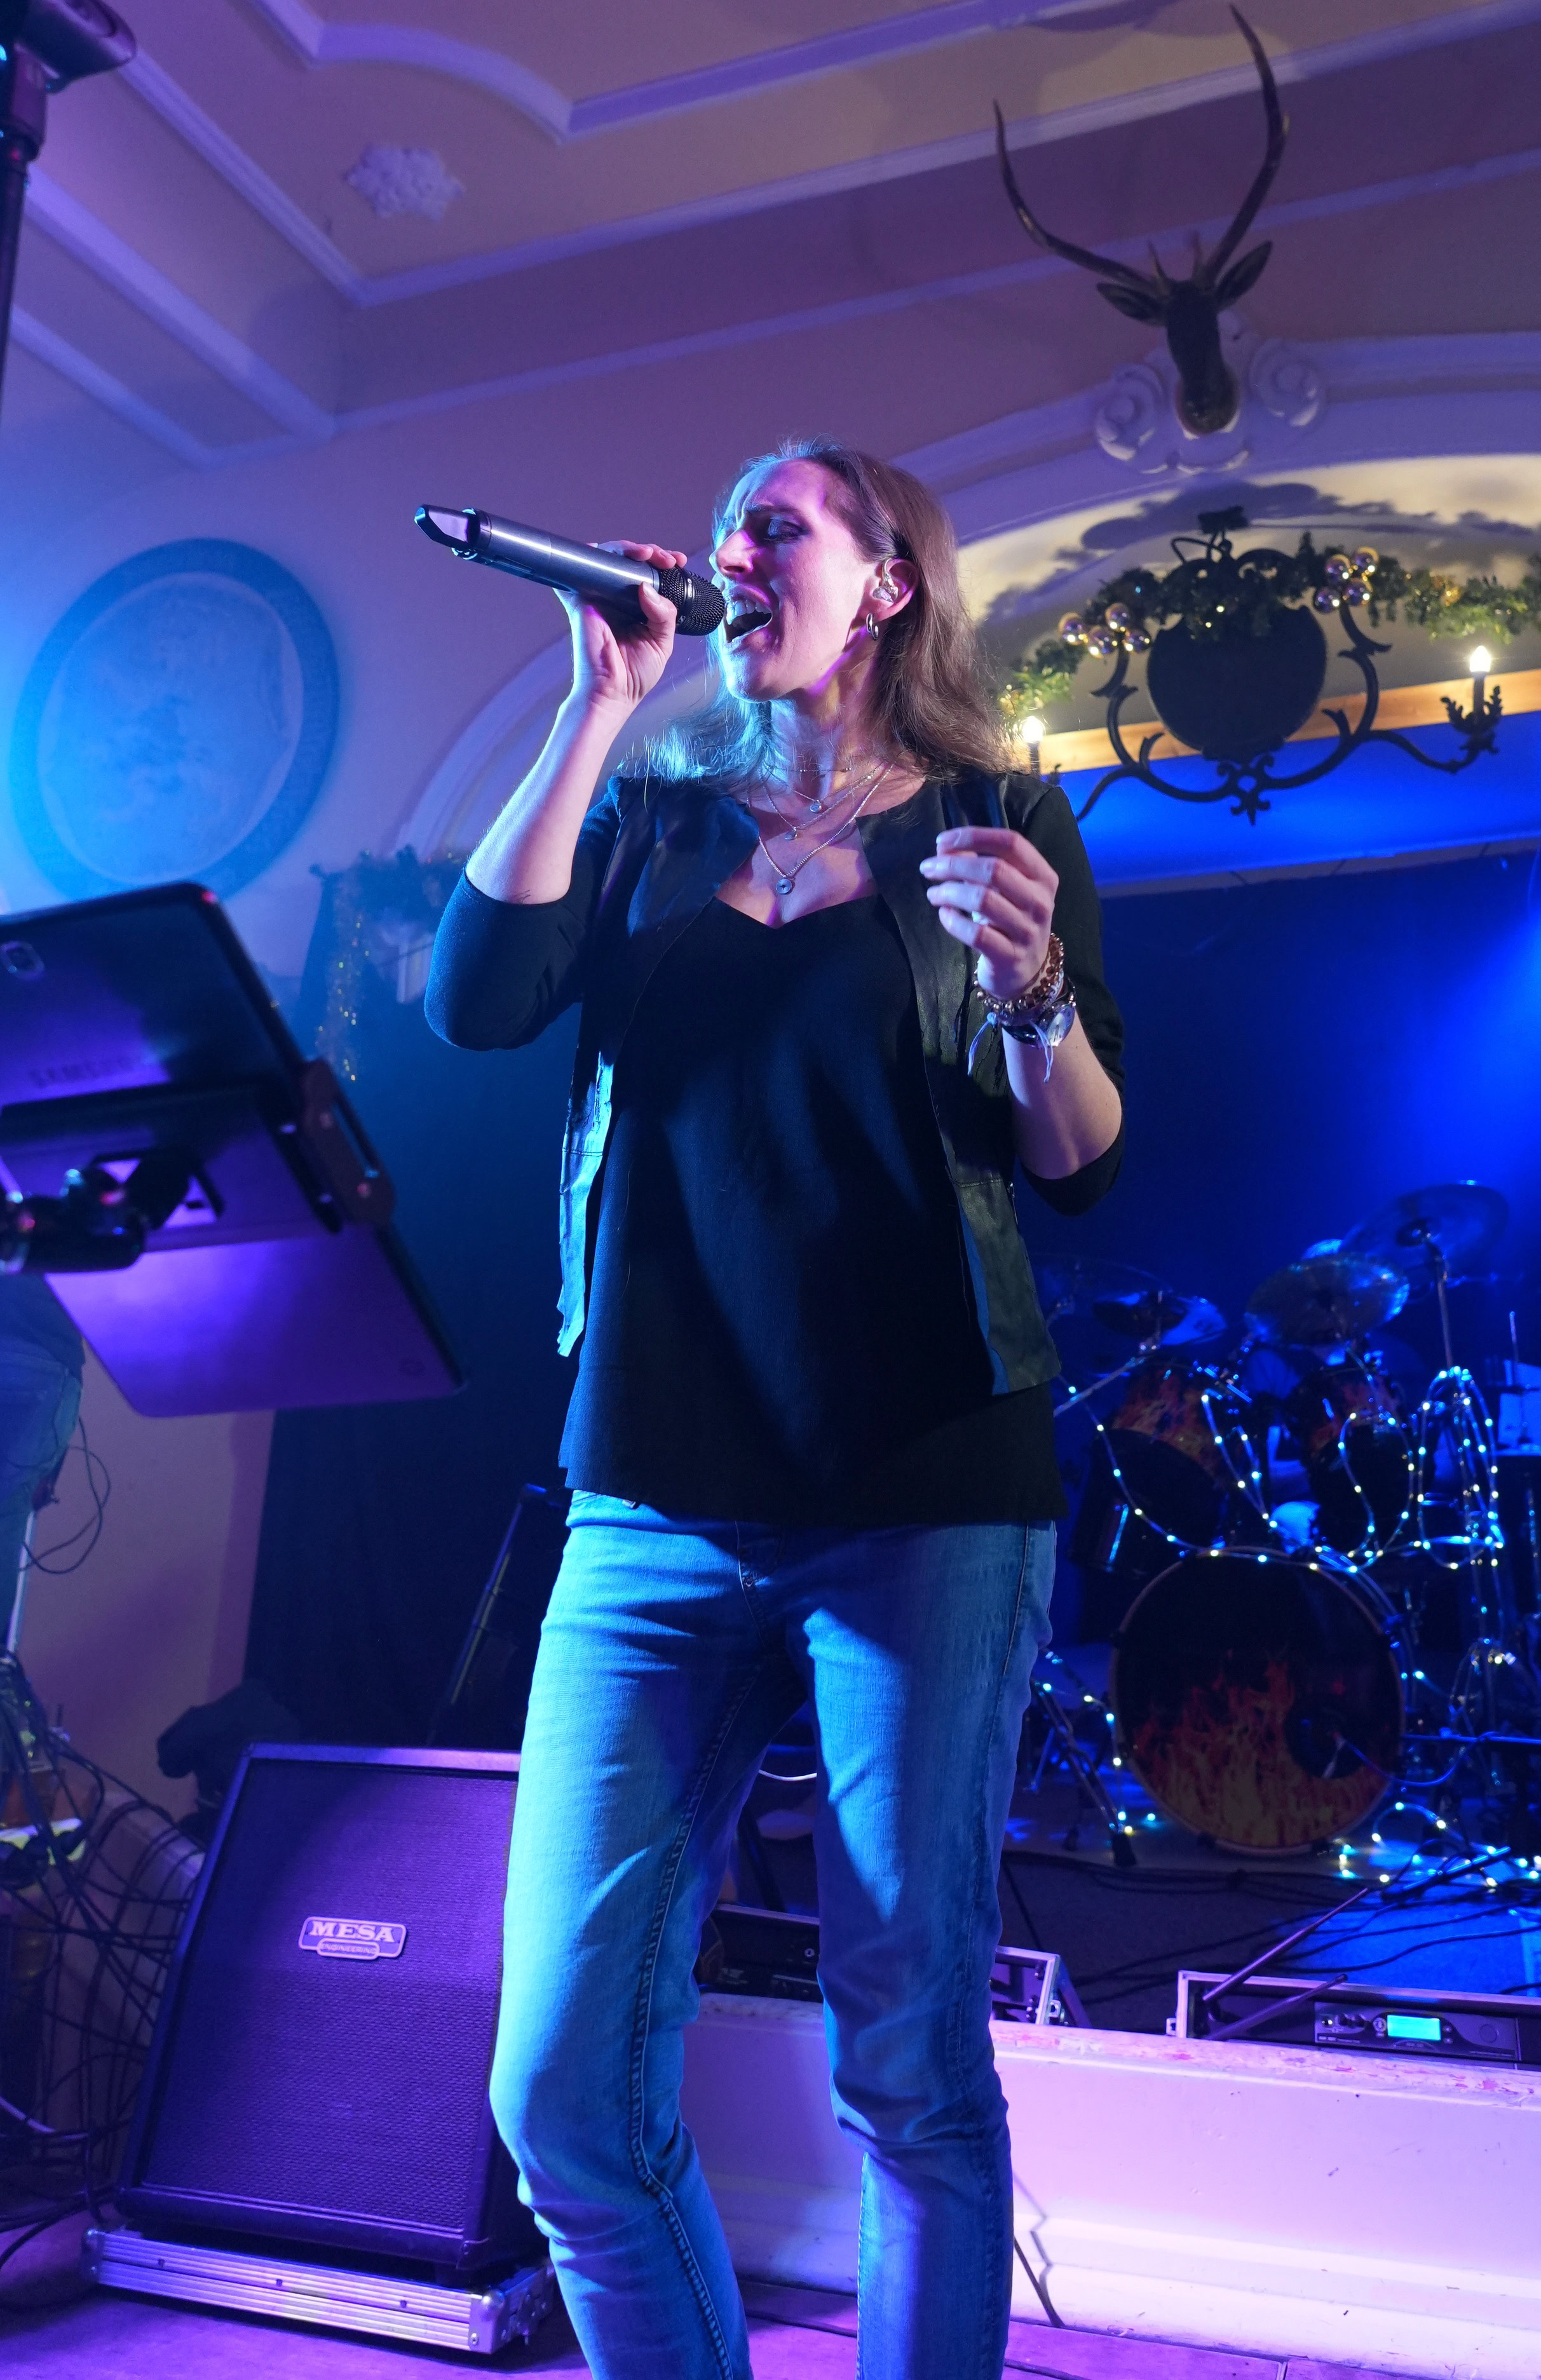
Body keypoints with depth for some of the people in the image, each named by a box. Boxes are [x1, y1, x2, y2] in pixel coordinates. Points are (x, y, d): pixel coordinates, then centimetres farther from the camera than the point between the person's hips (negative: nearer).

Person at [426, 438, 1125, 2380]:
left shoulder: (998, 826, 8)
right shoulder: (649, 817, 14)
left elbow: (1079, 1163, 3)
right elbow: (478, 1000, -4)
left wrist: (1035, 993, -17)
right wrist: (599, 704, -1)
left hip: (926, 1497, -2)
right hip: (657, 1506, 3)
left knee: (909, 2074, 3)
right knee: (565, 2092, 2)